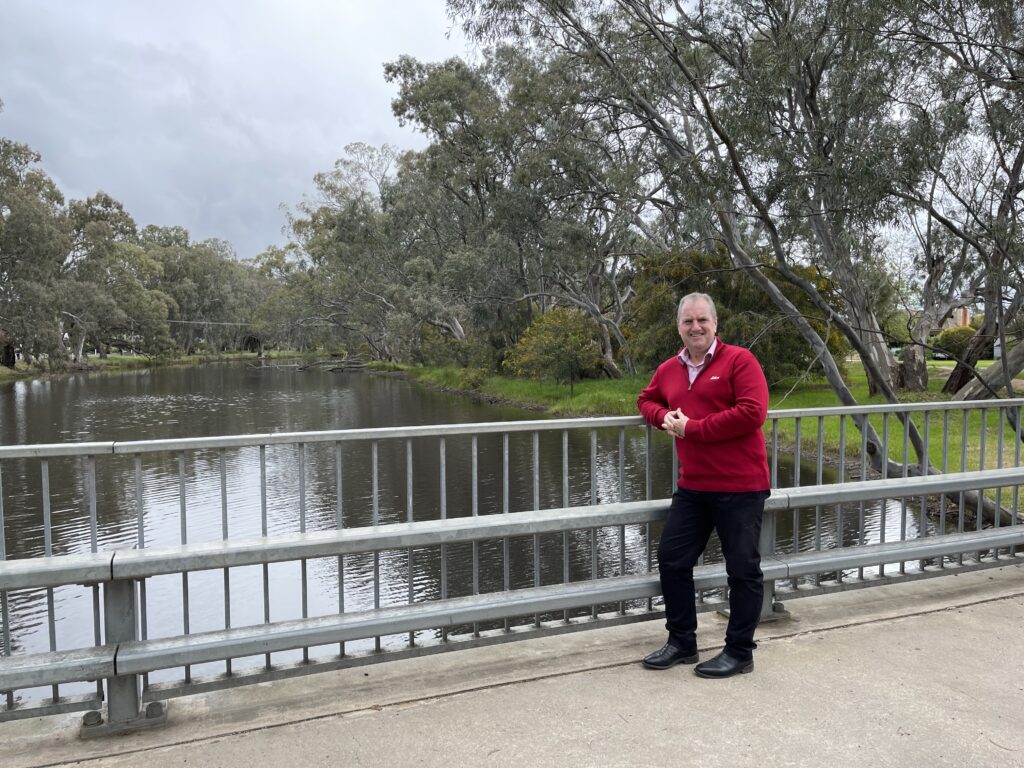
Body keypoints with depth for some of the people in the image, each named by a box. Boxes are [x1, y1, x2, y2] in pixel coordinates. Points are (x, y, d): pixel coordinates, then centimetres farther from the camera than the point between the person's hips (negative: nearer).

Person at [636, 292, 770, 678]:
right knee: (672, 560, 10)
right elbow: (647, 400, 26)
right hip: (692, 487, 7)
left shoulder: (739, 360, -9)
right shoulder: (669, 369, 10)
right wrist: (663, 417, 1)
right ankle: (681, 642, 27)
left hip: (740, 487, -6)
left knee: (742, 569, 5)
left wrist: (693, 427, -18)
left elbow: (752, 413, -20)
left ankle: (739, 653, 21)